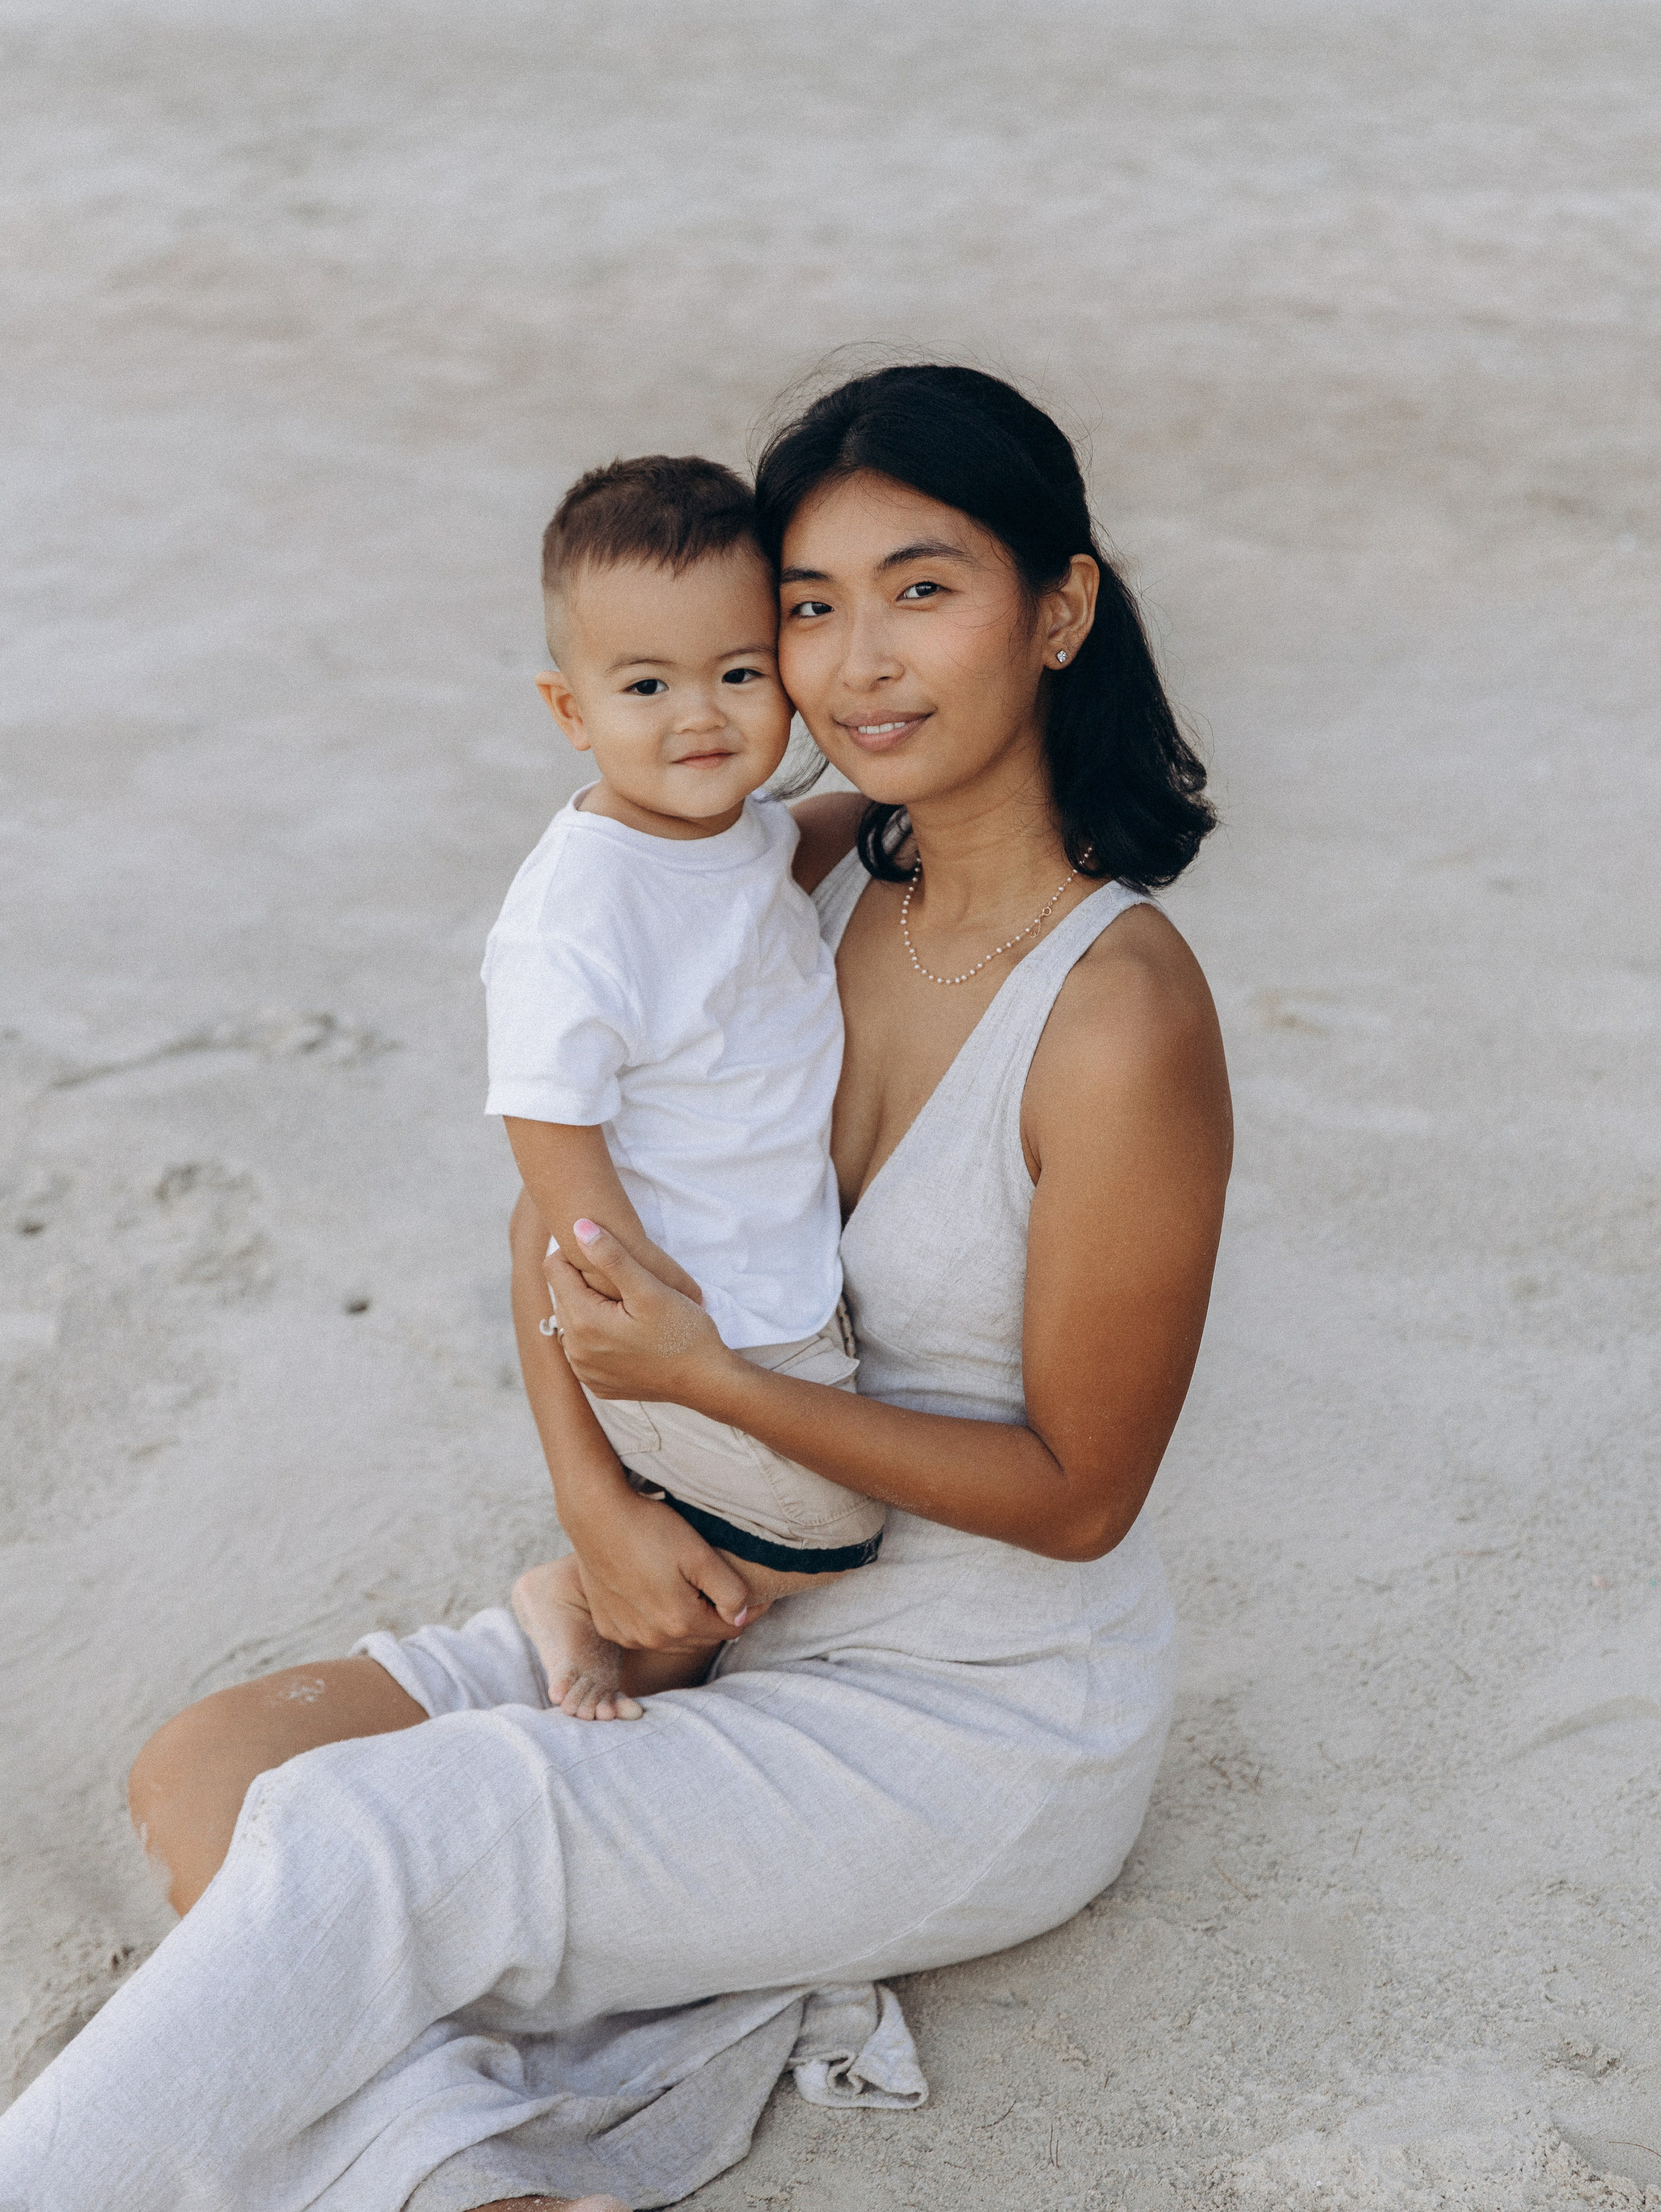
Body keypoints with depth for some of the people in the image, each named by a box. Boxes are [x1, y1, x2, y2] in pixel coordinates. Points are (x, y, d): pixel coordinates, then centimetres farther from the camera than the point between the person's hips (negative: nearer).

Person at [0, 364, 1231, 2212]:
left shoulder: (1120, 1021, -24)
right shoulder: (813, 871, -3)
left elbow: (1077, 1491, -17)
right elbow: (566, 1191, 3)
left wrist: (707, 1381, -23)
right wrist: (595, 1491, -13)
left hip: (987, 1730, -7)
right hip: (740, 1604, 7)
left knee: (366, 1847, -21)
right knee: (205, 1775, -6)